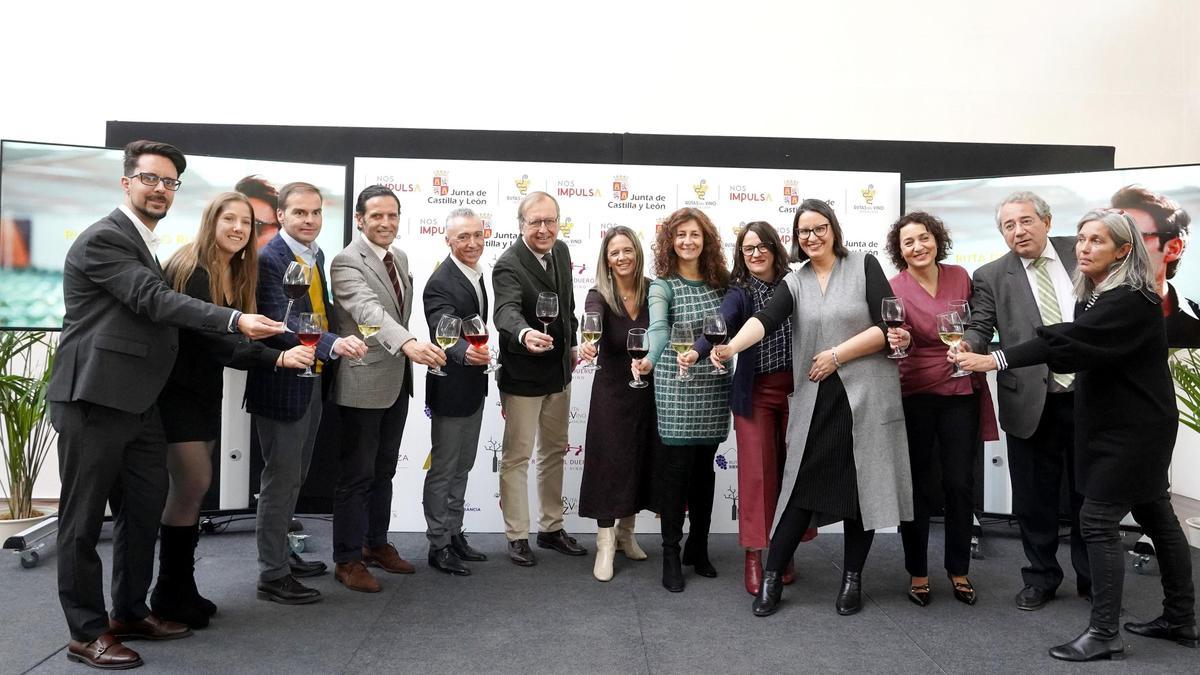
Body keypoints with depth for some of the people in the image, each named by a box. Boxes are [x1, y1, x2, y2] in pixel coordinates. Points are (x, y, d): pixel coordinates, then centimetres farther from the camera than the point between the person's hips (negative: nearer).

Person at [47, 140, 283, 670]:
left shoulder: (147, 247, 18)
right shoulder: (103, 238, -12)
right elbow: (155, 302, -22)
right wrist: (235, 321, -29)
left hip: (137, 402, 9)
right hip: (93, 400, -9)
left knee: (145, 507, 15)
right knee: (84, 517, 3)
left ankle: (130, 613, 30)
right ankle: (86, 633, 14)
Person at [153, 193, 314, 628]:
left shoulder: (237, 273, 7)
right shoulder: (191, 269, -18)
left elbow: (228, 333, 6)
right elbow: (208, 336, -29)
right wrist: (277, 358, -39)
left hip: (206, 391, 8)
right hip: (178, 391, -8)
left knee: (189, 489, 10)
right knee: (194, 485, -7)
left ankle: (180, 588, 18)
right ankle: (170, 594, 7)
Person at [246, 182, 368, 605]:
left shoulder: (316, 255, 11)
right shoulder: (270, 259, -17)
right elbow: (280, 321, -28)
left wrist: (340, 342, 4)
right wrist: (333, 344, -41)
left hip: (313, 381, 9)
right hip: (282, 384, -9)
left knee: (294, 476, 19)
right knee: (281, 478, 0)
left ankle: (280, 554, 35)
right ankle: (272, 575, 13)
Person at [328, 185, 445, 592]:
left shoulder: (400, 257, 10)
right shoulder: (347, 262, -16)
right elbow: (368, 311, -33)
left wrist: (407, 357, 16)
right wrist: (409, 343, -49)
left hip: (397, 380, 8)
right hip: (363, 383, -8)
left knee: (384, 470, 18)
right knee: (357, 475, 2)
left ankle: (376, 543, 33)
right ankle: (347, 559, 15)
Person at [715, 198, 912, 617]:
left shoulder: (864, 266, 2)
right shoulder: (795, 283, 7)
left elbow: (887, 326, -5)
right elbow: (765, 320, -11)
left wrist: (836, 355, -10)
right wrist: (732, 347, -30)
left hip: (866, 397, -1)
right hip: (815, 401, 1)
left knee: (861, 487, 6)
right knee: (803, 487, 1)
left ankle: (852, 579, 22)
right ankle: (772, 577, 11)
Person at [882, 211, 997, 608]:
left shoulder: (960, 277, 4)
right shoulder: (894, 288, -7)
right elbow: (900, 339, -17)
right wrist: (899, 342, -37)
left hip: (961, 392, 3)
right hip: (915, 396, -3)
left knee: (960, 484, 6)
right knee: (919, 486, 3)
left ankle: (959, 571, 21)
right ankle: (917, 572, 17)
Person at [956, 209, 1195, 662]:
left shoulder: (1131, 302, -22)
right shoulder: (1093, 296, 7)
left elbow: (1068, 341, -32)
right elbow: (1077, 346, 7)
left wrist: (995, 360, -37)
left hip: (1133, 429, -9)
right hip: (1112, 424, 9)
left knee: (1098, 520, -8)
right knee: (1157, 518, 17)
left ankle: (1104, 634, 1)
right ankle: (1180, 620, 30)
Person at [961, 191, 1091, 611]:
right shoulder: (991, 276, -1)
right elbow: (981, 327, -5)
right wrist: (968, 344, -28)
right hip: (1032, 403, -1)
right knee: (1034, 498, 9)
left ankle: (1092, 578, 33)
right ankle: (1041, 577, 27)